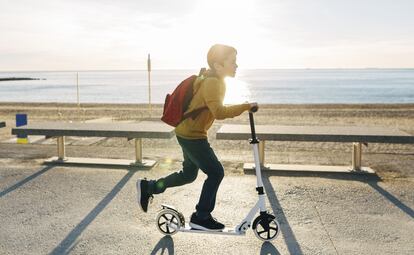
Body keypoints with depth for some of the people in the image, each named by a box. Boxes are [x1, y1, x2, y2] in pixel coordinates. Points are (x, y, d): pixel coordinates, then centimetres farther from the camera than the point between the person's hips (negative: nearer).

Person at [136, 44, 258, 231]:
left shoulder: (214, 79, 9)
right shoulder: (212, 83, -23)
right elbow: (219, 112, -37)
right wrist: (246, 107, -31)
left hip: (189, 133, 10)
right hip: (191, 136, -10)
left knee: (189, 175, 19)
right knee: (215, 172, -4)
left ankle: (147, 187, 30)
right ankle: (201, 217, 8)